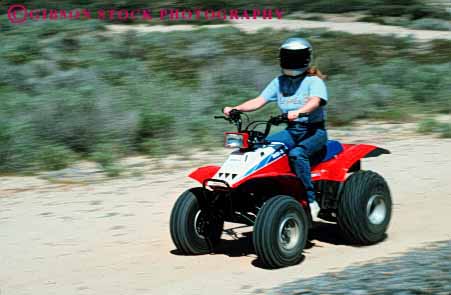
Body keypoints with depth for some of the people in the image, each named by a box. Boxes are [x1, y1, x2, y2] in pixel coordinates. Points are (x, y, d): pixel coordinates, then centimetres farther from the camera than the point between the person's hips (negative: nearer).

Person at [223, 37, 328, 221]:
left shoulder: (314, 81, -5)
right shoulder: (279, 82, 12)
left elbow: (315, 101, -25)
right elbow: (259, 101, 3)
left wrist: (298, 111, -46)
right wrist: (235, 108, -14)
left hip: (315, 131, -6)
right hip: (292, 130, 6)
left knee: (297, 153, -36)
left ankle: (310, 200, -31)